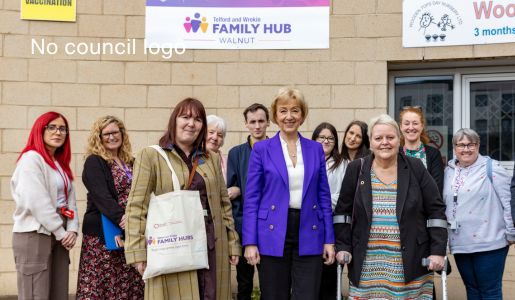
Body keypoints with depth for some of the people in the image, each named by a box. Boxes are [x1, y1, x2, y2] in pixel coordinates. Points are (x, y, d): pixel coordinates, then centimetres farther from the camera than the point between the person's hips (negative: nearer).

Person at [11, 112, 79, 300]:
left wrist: (72, 230, -4)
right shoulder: (31, 159, -8)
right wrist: (62, 233, -12)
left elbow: (70, 199, 12)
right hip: (34, 236, -8)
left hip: (59, 237, 8)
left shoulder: (61, 164, 17)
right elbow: (36, 202, -17)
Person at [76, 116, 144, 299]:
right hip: (104, 235, -5)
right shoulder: (94, 162, -3)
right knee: (100, 284, -6)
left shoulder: (130, 162, 16)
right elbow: (100, 196, -17)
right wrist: (120, 217, -30)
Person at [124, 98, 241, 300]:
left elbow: (224, 204, 17)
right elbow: (136, 207, -6)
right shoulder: (151, 156, -1)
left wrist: (232, 243, 11)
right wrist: (137, 252, -12)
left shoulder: (212, 159, 15)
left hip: (211, 245, 4)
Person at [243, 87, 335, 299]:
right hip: (273, 237, -1)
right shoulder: (261, 149, 1)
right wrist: (250, 242, -7)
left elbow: (324, 196, 9)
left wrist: (329, 239, 4)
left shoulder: (315, 149, 9)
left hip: (309, 236, 2)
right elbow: (251, 199, -1)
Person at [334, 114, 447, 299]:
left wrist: (437, 251, -3)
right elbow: (343, 211, 9)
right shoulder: (356, 169, 4)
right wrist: (343, 247, 1)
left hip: (410, 262, 0)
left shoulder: (415, 168, 2)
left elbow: (436, 210, 3)